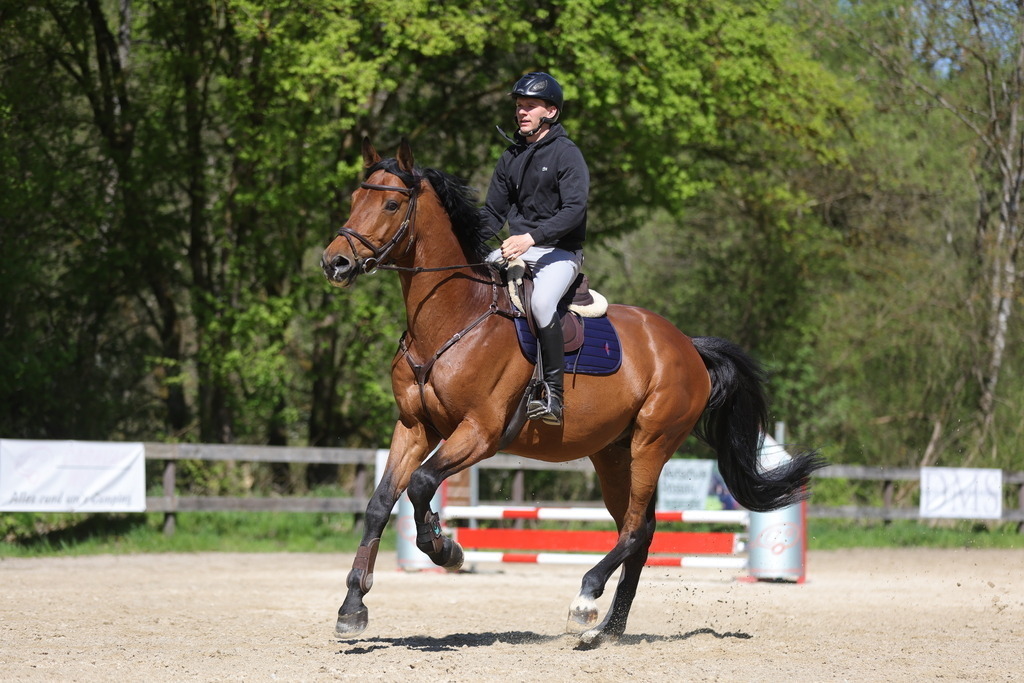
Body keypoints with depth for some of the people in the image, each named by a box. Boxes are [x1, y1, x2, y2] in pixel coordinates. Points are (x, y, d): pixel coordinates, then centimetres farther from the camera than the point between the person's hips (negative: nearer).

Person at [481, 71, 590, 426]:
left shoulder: (567, 154, -7)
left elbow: (574, 210, -19)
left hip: (560, 251, -7)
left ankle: (552, 395, -31)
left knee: (541, 302, -35)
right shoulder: (510, 158, 14)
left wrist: (532, 237, -32)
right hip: (515, 249, 7)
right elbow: (493, 213, 19)